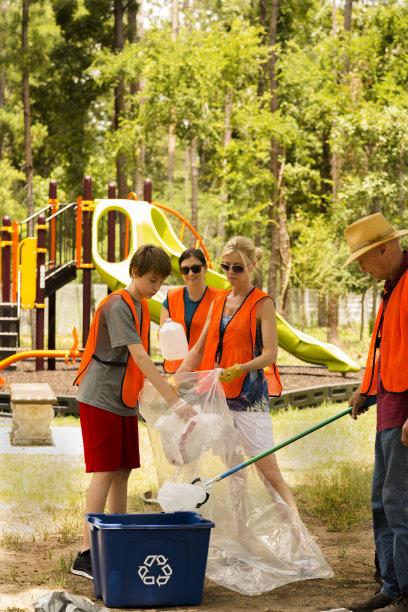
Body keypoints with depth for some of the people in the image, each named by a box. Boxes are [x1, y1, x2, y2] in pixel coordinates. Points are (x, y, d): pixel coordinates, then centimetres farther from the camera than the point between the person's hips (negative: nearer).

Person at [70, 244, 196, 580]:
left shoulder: (141, 306, 11)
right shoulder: (117, 306, -18)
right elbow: (139, 357, -25)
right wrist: (175, 401, -29)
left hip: (124, 400, 8)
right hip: (101, 399, -8)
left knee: (123, 471, 8)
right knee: (105, 472, -10)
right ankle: (86, 555, -9)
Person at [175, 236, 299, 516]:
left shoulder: (262, 303, -3)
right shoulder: (218, 303, 15)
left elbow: (271, 353, -11)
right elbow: (198, 350, 19)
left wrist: (240, 369, -27)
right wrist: (175, 379, 6)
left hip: (249, 395, -6)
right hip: (217, 395, 6)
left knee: (268, 470, -11)